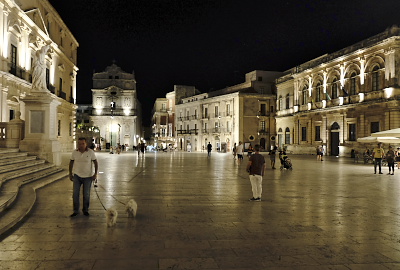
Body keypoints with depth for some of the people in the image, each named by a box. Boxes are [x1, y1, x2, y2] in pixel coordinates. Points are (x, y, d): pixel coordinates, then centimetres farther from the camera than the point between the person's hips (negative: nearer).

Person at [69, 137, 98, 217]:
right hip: (77, 175, 1)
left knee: (86, 194, 6)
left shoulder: (91, 152, -13)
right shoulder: (74, 152, -8)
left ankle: (85, 210, 25)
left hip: (88, 176, -1)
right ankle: (76, 210, 11)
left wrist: (96, 174, -15)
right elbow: (71, 162, 6)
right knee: (75, 194, -4)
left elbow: (96, 163, -6)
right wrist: (70, 174, 6)